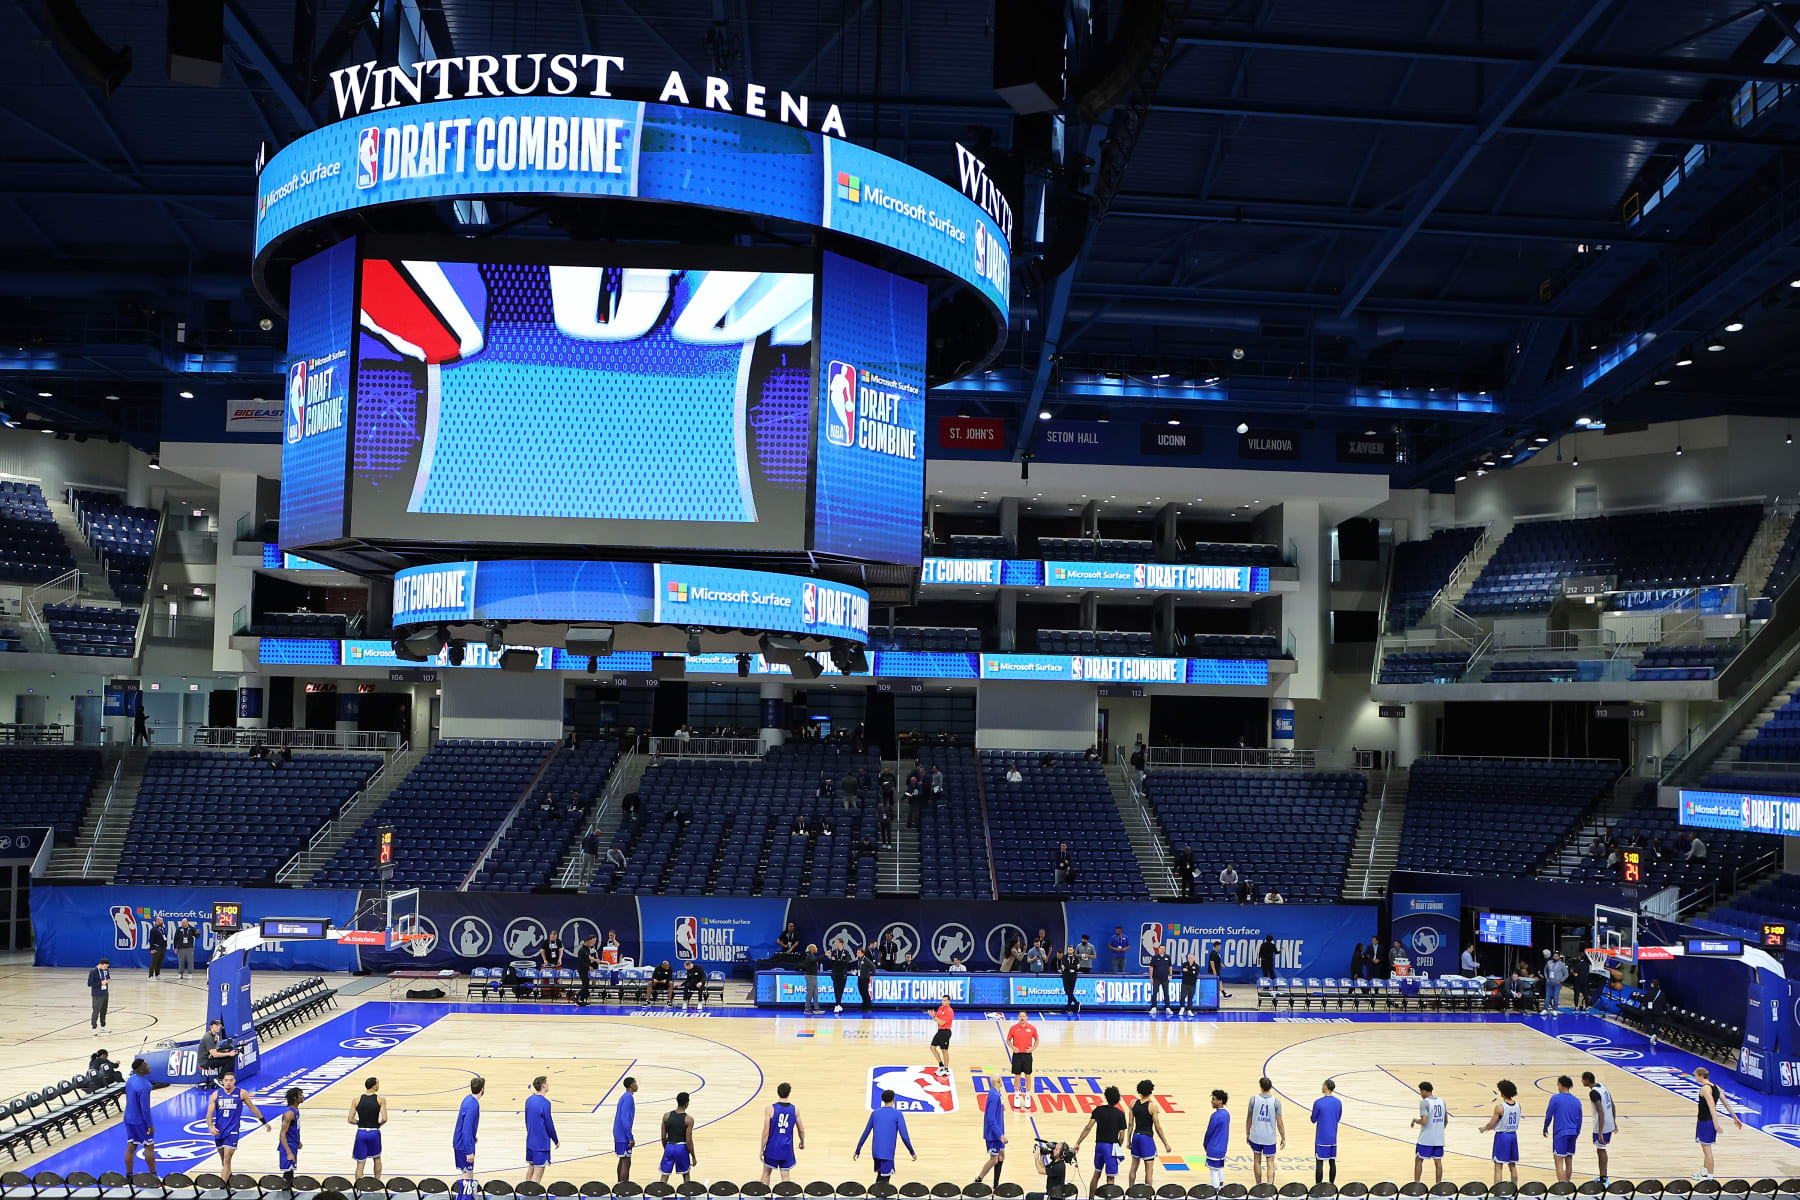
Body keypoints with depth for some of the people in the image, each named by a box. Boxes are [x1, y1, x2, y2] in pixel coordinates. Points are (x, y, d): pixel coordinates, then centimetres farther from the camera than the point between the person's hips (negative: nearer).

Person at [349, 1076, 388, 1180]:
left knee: (360, 1162, 8)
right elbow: (384, 1119, -13)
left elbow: (350, 1120, -2)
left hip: (361, 1133, 1)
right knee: (377, 1158, 23)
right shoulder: (380, 1099, -7)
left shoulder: (357, 1100, 0)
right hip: (374, 1132, -1)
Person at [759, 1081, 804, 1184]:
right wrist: (802, 1142, 27)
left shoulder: (770, 1109, -13)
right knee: (785, 1176, 10)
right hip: (787, 1148, 1)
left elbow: (766, 1133, -12)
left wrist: (762, 1149, 0)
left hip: (772, 1148, -1)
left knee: (766, 1173, 18)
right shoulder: (794, 1110, -4)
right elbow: (801, 1130, 8)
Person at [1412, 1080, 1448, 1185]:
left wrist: (1415, 1120, -2)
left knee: (1418, 1160, 6)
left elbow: (1423, 1121, -21)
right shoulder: (1441, 1101, 7)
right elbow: (1446, 1119, 15)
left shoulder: (1424, 1102, -15)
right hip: (1439, 1139, 6)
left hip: (1426, 1139, -6)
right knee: (1438, 1161, 10)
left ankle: (1416, 1184, 7)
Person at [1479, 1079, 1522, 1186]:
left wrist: (1483, 1129, 8)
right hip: (1513, 1135, 6)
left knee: (1498, 1167, -1)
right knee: (1513, 1166, 16)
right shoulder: (1517, 1105, 1)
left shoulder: (1500, 1107, -17)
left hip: (1502, 1136, -6)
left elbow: (1492, 1124, -12)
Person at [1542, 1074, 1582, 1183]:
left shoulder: (1555, 1098, -7)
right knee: (1569, 1161, 14)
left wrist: (1545, 1129, 9)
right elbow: (1579, 1120, 12)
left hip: (1560, 1133, -6)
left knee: (1559, 1161, -6)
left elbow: (1548, 1115, -5)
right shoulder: (1577, 1101, 8)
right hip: (1572, 1133, 6)